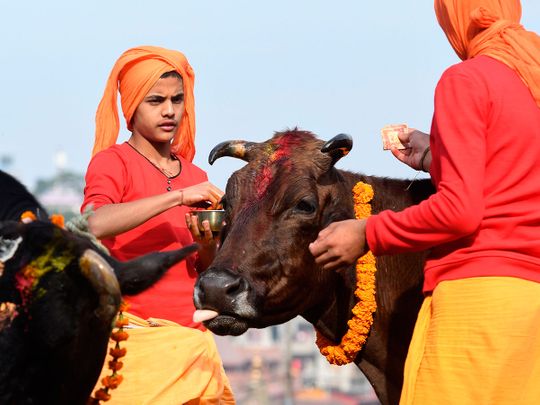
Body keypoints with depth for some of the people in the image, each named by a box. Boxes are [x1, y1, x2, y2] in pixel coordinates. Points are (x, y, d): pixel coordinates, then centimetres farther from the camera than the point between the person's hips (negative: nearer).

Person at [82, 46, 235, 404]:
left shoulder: (196, 178, 13)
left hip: (193, 339, 5)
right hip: (135, 334, -5)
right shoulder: (113, 161, -3)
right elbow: (95, 225, -24)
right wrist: (178, 196, -23)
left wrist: (207, 246, -4)